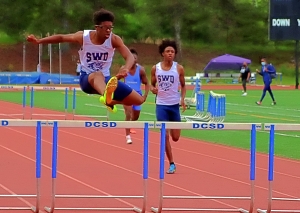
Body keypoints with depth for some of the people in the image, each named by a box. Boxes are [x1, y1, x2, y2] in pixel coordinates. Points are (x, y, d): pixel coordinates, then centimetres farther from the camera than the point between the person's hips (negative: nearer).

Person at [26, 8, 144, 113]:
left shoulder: (114, 39, -15)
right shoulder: (83, 36, -14)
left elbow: (130, 57, -26)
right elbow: (61, 37, 2)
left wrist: (126, 69, -49)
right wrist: (38, 41, 2)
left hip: (106, 79, 3)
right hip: (86, 78, -3)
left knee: (139, 100, -5)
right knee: (98, 75, -44)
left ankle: (110, 101, 23)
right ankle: (105, 96, -81)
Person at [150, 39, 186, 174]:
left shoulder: (179, 68, -3)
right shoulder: (155, 68, -2)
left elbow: (183, 86, 8)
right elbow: (152, 84, 9)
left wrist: (182, 99, -7)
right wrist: (153, 89, -14)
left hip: (174, 105, 1)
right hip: (161, 105, -1)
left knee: (175, 137, 5)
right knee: (165, 136, -6)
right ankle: (171, 164, 3)